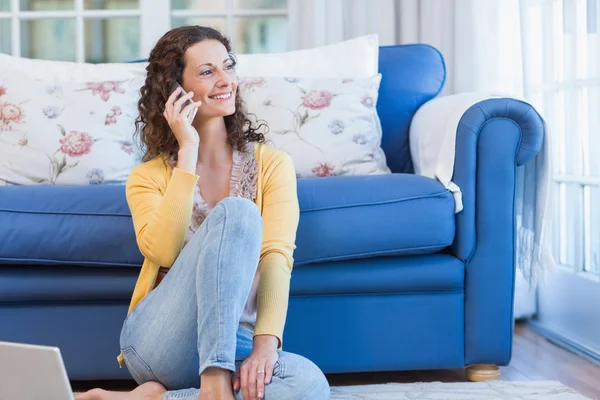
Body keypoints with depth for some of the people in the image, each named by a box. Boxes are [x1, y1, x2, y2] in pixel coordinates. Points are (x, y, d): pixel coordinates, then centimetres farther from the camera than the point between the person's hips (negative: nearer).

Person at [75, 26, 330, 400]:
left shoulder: (271, 164, 10)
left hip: (233, 345, 2)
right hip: (157, 341, -2)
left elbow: (277, 256, -7)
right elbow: (163, 251, -12)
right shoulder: (149, 176, 10)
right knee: (236, 212, -26)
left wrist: (266, 342, -24)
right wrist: (188, 153, -9)